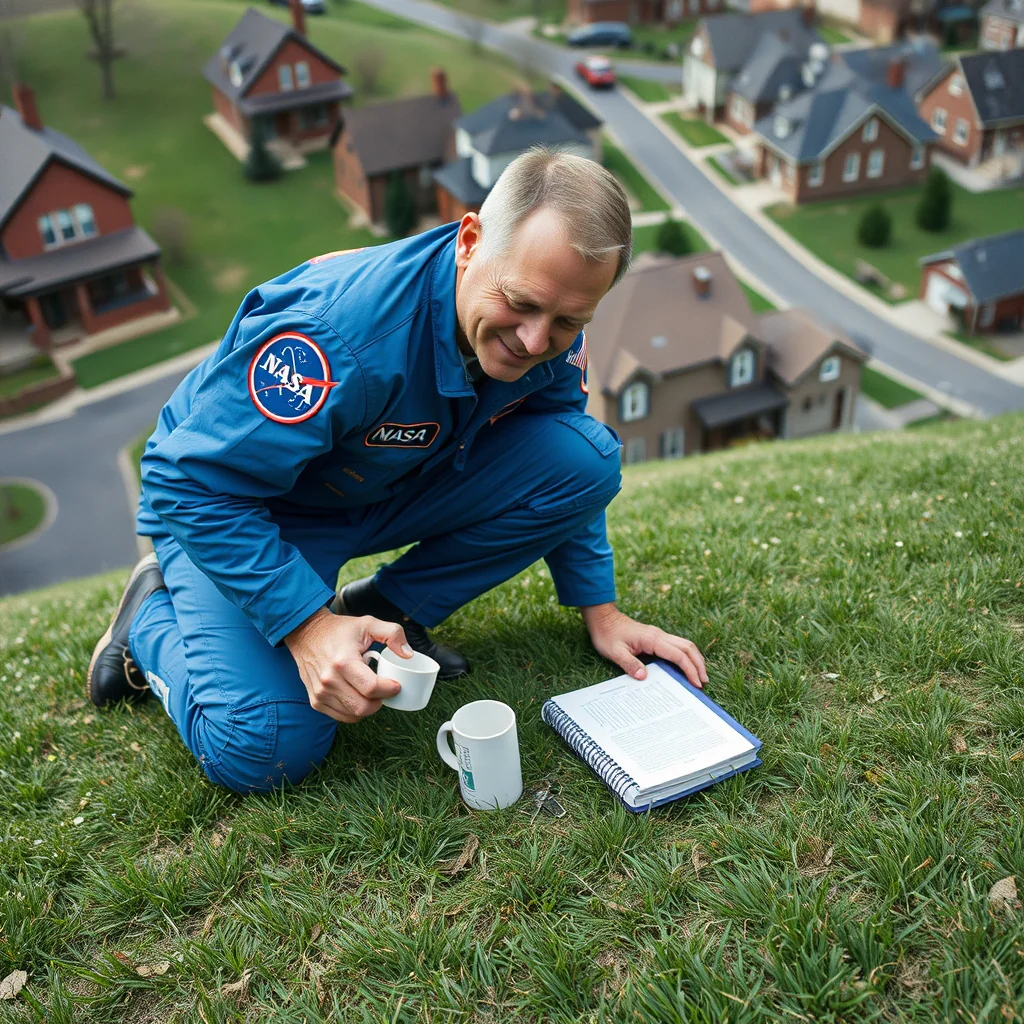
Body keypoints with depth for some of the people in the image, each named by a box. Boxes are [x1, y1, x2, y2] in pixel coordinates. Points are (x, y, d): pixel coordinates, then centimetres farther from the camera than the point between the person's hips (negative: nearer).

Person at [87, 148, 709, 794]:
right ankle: (156, 613, 8)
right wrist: (308, 627, -38)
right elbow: (195, 485, -31)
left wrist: (601, 611, 0)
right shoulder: (340, 330, -37)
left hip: (393, 489, 6)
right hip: (250, 505, -5)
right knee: (268, 750, -24)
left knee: (587, 457, -15)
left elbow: (558, 472, 4)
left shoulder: (553, 333, -15)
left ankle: (386, 613, -1)